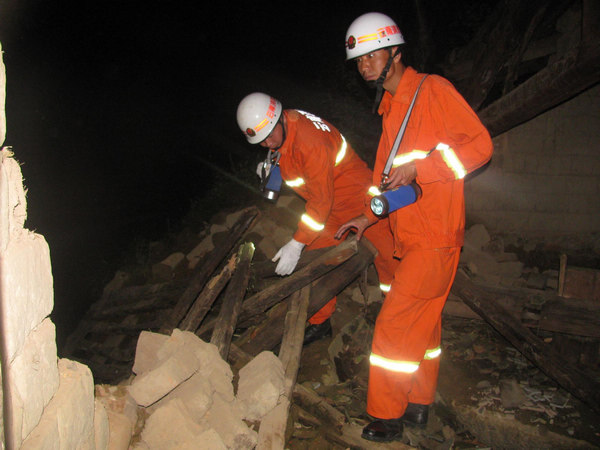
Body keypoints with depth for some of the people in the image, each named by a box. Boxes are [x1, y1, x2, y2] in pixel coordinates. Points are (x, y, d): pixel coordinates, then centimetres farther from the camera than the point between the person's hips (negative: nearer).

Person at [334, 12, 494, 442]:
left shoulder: (433, 89, -8)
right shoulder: (391, 108, 16)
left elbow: (479, 144, -14)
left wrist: (417, 168, -20)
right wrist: (369, 216, 14)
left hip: (435, 235, -8)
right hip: (411, 234, 8)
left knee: (394, 323, -7)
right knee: (424, 319, 16)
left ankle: (387, 417, 8)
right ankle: (419, 405, 30)